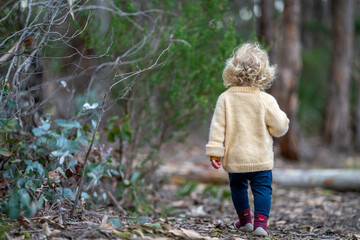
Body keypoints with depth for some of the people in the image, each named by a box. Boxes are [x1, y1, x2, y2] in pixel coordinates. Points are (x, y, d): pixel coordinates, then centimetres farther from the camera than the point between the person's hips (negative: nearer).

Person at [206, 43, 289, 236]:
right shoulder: (266, 100, -10)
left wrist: (214, 151, -3)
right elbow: (280, 128, -4)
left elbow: (217, 126, -6)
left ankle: (244, 219, 31)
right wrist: (283, 119, 18)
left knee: (238, 187, 22)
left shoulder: (225, 98, -5)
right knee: (262, 188, 6)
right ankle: (260, 222, -6)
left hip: (234, 158, 3)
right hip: (260, 159, -2)